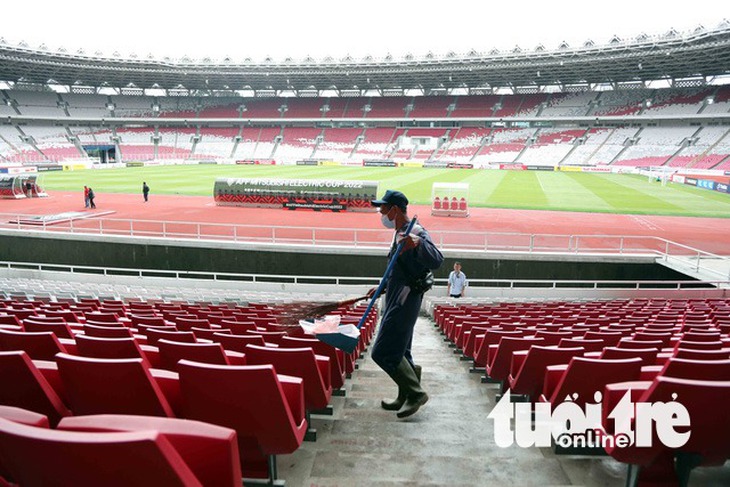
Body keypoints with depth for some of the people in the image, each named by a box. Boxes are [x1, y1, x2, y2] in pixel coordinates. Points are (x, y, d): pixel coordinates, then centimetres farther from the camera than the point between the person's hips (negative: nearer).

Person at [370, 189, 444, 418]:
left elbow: (436, 261, -30)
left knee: (384, 352, -9)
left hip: (404, 304, -10)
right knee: (399, 352, 17)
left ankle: (416, 393, 2)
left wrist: (419, 243, -46)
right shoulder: (400, 234, 17)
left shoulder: (416, 232, -15)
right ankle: (406, 397, 28)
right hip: (397, 302, 10)